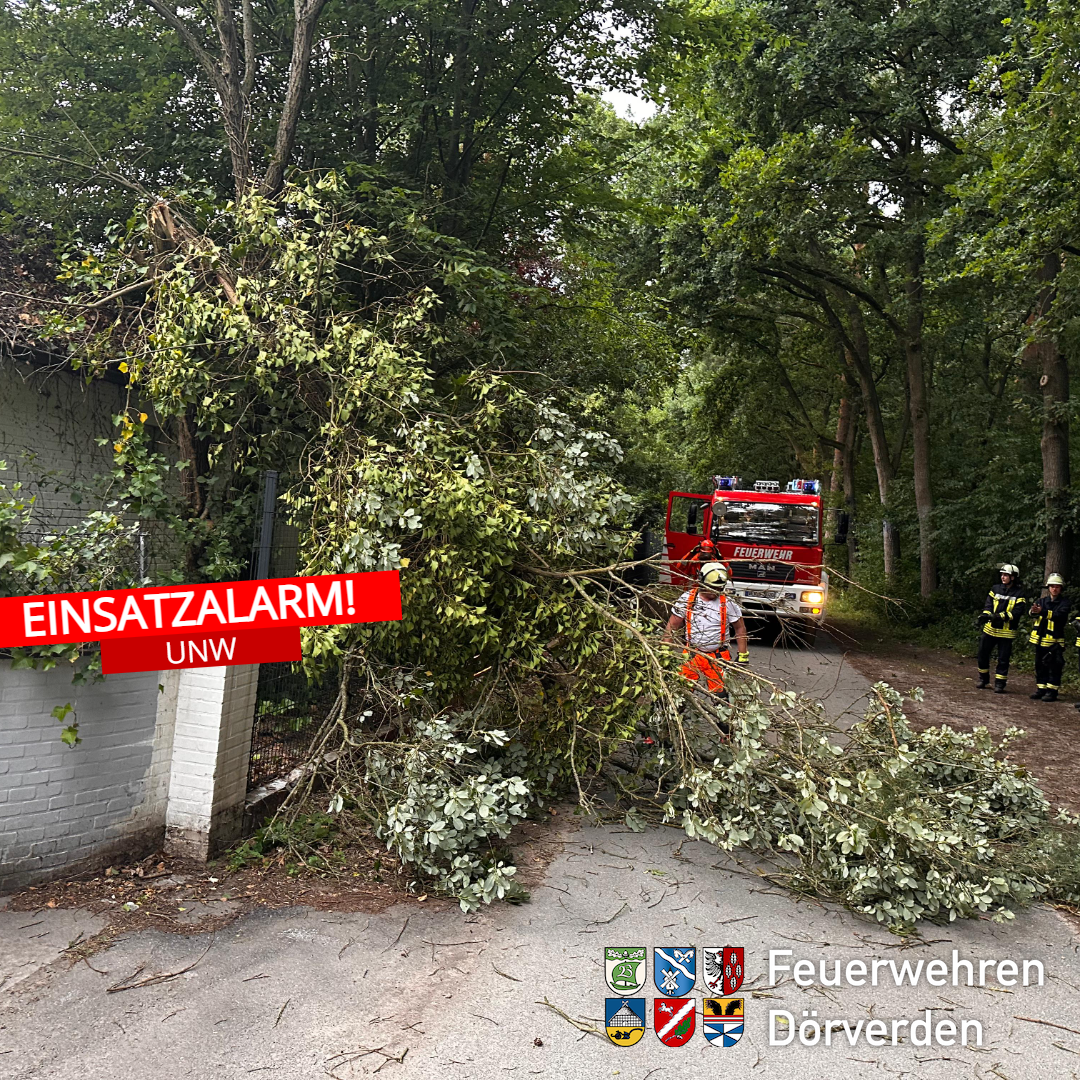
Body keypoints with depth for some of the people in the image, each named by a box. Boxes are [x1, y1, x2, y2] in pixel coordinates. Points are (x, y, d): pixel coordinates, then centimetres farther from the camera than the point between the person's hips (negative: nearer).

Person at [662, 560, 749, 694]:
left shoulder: (727, 603, -6)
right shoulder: (687, 599, -4)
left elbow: (740, 629, 4)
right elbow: (672, 626, 0)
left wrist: (743, 656, 3)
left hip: (718, 658, -1)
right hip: (692, 655, 1)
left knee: (719, 693, -4)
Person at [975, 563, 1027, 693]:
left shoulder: (1019, 593, -4)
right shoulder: (995, 589, 7)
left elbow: (1017, 612, -13)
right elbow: (988, 606, 1)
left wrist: (1001, 616, -26)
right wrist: (983, 616, -18)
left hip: (1006, 632, -4)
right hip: (990, 629, 4)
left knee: (1003, 659, 2)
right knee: (982, 654, 7)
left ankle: (1000, 683, 13)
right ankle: (983, 679, 24)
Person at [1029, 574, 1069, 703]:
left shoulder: (1064, 602, -3)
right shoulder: (1042, 600, 10)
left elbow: (1059, 615, -22)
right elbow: (1032, 611, -8)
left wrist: (1043, 612, -37)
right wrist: (1034, 610, -33)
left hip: (1055, 640, -5)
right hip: (1040, 639, 5)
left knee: (1054, 667, -3)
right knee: (1040, 665, 11)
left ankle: (1052, 691, 3)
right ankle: (1041, 689, 20)